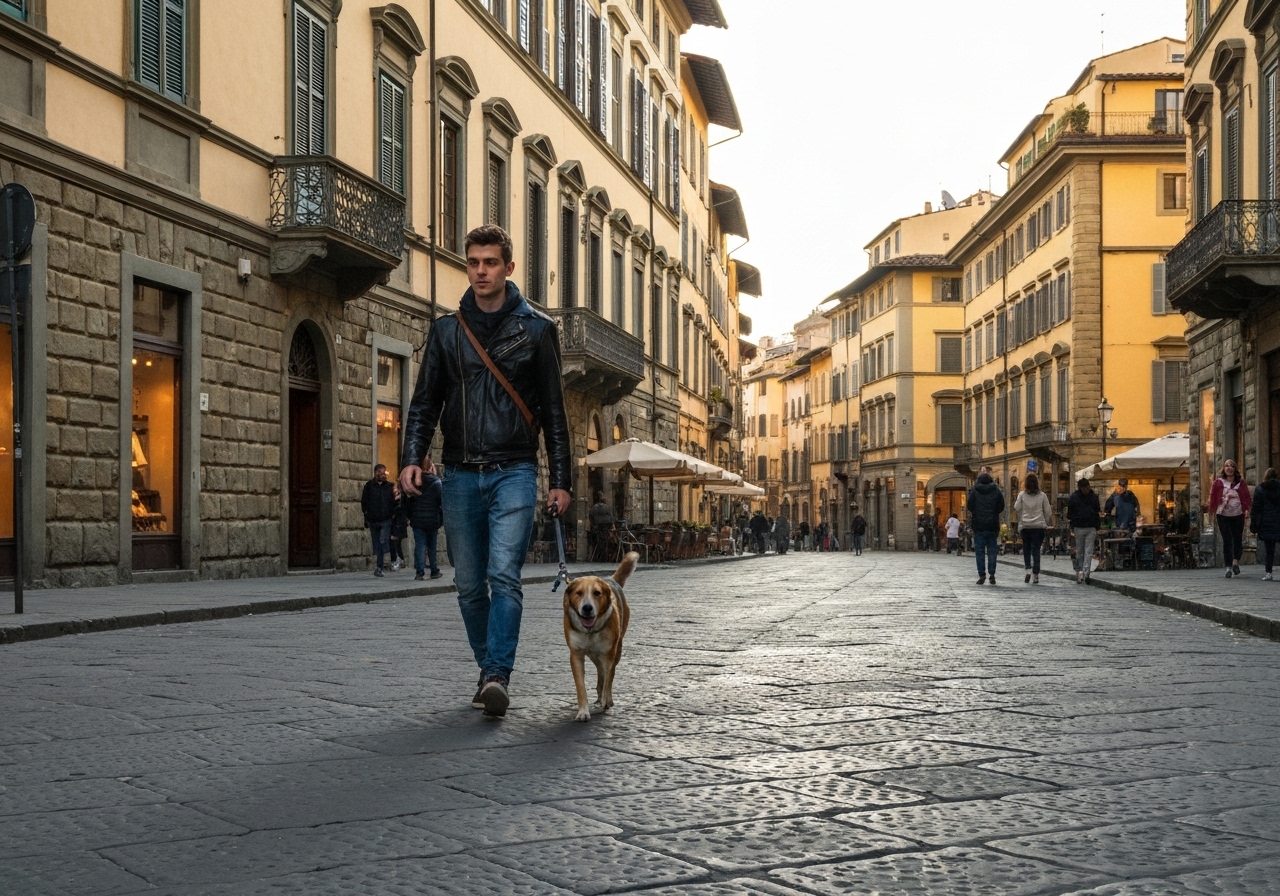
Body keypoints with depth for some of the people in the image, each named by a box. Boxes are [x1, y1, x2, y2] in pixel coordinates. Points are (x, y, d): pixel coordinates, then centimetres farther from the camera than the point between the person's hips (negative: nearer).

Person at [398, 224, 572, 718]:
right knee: (470, 585, 7)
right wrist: (413, 456, -6)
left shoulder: (537, 328, 5)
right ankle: (489, 670, 20)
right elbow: (424, 402, 11)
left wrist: (560, 479, 1)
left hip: (514, 472, -3)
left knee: (504, 575, -16)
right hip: (459, 474, 3)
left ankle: (498, 676, -17)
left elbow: (553, 410, 6)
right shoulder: (446, 331, 11)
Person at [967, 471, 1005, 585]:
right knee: (992, 551, 6)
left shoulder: (974, 491, -2)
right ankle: (992, 575, 1)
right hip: (992, 525, 2)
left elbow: (969, 506, -1)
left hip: (978, 525, -2)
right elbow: (1001, 507, 4)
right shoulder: (996, 491, 3)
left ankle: (982, 575, -4)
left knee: (979, 551, 2)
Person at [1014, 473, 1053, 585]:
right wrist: (1049, 523, 17)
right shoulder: (1042, 495, 0)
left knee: (1026, 549, 13)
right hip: (1039, 526, 0)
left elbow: (1017, 509, -5)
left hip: (1025, 526, 0)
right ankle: (1035, 575, 0)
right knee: (1036, 550, 3)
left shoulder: (1022, 495, -2)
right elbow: (1047, 511, 4)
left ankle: (1028, 569, -5)